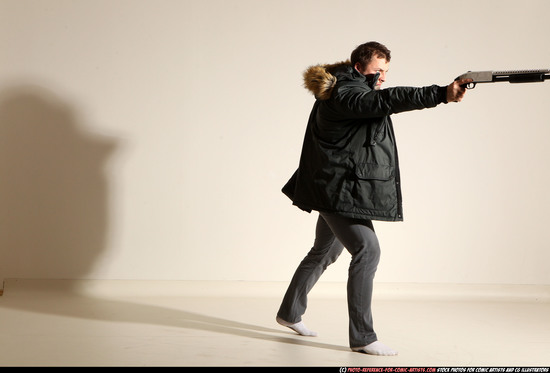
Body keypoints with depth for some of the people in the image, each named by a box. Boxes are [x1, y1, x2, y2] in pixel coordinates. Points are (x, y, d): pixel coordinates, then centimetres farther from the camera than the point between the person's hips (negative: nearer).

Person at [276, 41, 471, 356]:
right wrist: (442, 94, -42)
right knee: (367, 250, -17)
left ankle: (290, 313, 37)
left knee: (325, 252, 22)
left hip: (340, 190, 11)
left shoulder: (349, 90, 15)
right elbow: (387, 100, -35)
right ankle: (362, 337, -15)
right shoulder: (346, 96, -21)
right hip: (339, 191, -11)